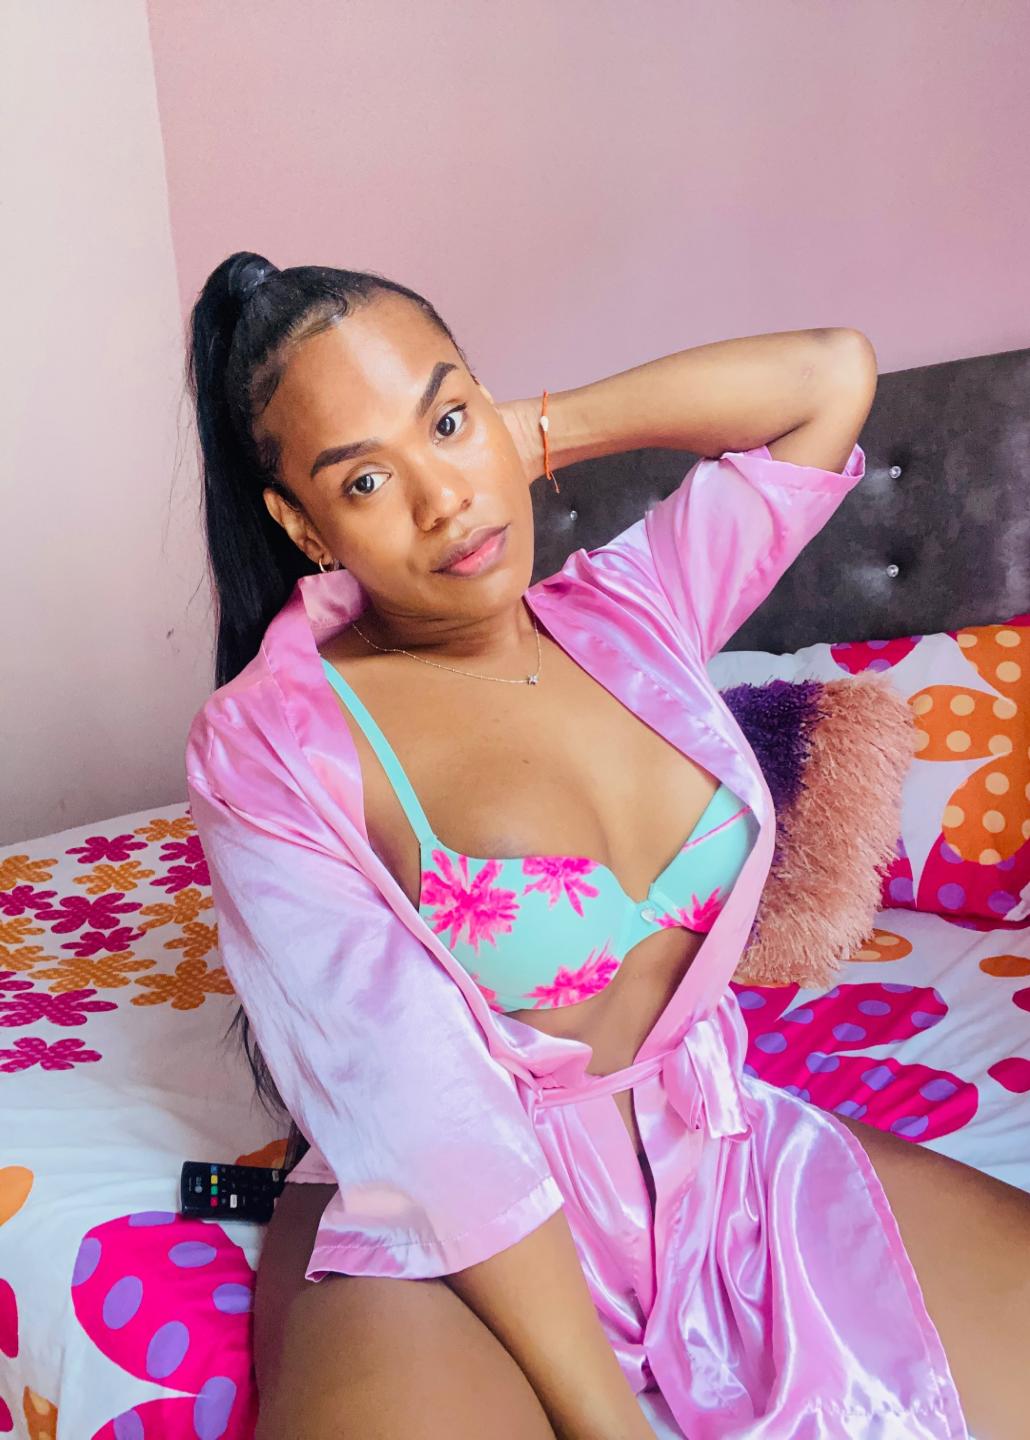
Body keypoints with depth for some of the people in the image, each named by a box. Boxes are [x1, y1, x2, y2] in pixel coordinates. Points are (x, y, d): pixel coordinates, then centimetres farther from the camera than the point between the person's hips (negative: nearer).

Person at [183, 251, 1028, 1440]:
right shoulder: (268, 747, -15)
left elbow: (833, 372, 5)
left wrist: (539, 435, 0)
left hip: (727, 1160, 5)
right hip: (452, 1232, -4)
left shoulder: (629, 611, 0)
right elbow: (423, 1120, -19)